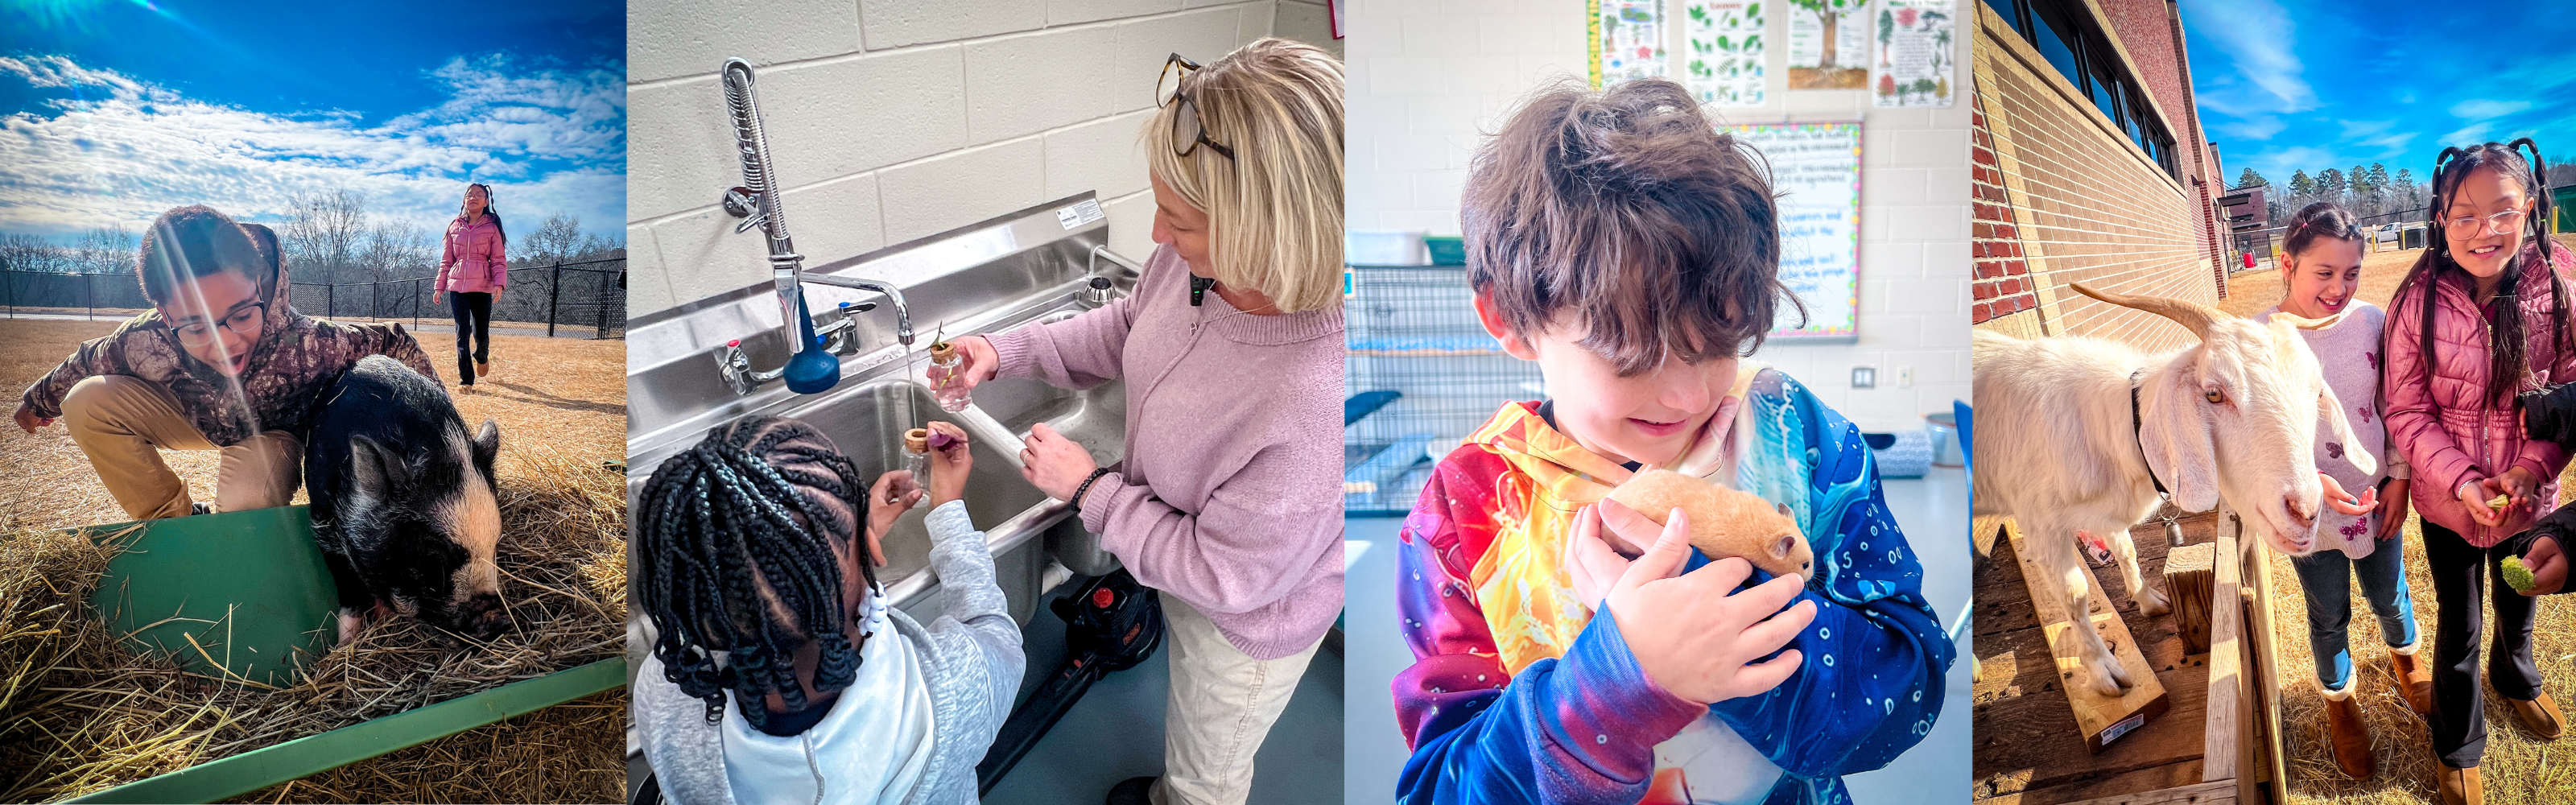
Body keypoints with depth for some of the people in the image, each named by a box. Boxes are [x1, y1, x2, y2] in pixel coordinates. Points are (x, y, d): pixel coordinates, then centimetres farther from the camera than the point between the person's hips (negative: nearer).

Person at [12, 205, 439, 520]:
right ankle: (175, 522, -1)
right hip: (204, 421, 4)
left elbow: (396, 345, -30)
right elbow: (88, 361, -8)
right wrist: (38, 401, 14)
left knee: (247, 504, -36)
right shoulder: (145, 342, -33)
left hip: (276, 431, -4)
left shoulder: (307, 343, -44)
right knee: (86, 403, -17)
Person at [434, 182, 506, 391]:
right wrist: (439, 286, 10)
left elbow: (499, 260, 0)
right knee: (462, 333, -4)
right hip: (457, 287, 2)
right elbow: (446, 260, 15)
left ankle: (481, 357, 37)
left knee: (481, 333, 1)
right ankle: (465, 380, -3)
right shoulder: (455, 227, 11)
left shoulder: (492, 227, 3)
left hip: (482, 288, -2)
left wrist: (499, 283, -15)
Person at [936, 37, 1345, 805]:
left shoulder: (1318, 409, -47)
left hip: (1244, 625, -7)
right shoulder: (1200, 255, -24)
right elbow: (1130, 326, 2)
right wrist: (1006, 353, -8)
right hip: (1176, 560, 7)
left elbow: (1224, 573, -31)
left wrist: (1090, 488, -22)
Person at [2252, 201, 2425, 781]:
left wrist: (2399, 477, -1)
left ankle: (2404, 658, 56)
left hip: (2378, 497, 3)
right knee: (2330, 617, 16)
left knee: (2389, 596, 24)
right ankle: (2339, 704, 41)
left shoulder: (2370, 320, -10)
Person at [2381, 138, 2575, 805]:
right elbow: (2407, 411, -13)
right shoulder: (2419, 301, -20)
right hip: (2449, 502, -2)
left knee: (2518, 606, 28)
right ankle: (2457, 749, 38)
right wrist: (2462, 480, -24)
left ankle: (2517, 681, 60)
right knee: (2459, 628, 15)